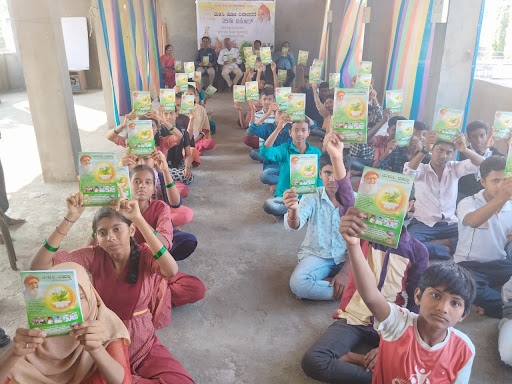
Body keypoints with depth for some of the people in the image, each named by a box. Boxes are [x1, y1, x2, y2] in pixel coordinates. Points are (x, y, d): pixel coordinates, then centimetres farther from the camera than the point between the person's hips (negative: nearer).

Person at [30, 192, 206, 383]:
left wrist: (139, 218, -41)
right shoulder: (94, 257, -10)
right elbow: (38, 266, -20)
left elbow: (172, 271, -38)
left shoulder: (145, 255, -15)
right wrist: (70, 219, -31)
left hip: (143, 346, -2)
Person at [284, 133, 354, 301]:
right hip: (317, 256, -2)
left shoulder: (355, 200, -3)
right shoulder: (312, 198, -6)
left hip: (347, 258, 2)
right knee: (298, 283, -32)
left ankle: (321, 284, -9)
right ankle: (344, 291, -11)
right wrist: (293, 210, -48)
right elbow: (294, 225, -24)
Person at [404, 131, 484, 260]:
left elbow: (480, 164, -8)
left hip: (449, 224, 4)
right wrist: (425, 149, -40)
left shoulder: (454, 168, 7)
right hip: (423, 224, -3)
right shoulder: (422, 169, -1)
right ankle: (447, 248, -16)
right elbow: (409, 171, -25)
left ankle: (431, 244, -13)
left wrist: (465, 150, -29)